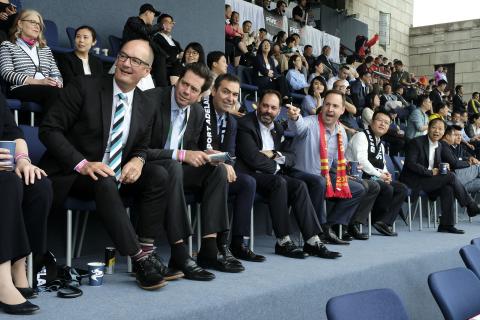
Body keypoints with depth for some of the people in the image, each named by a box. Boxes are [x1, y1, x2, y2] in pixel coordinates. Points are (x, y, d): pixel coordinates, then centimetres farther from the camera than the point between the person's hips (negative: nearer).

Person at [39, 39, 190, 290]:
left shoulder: (146, 107, 5)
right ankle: (139, 260, -30)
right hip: (72, 174, -5)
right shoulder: (85, 87, -10)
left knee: (159, 175, -18)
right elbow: (49, 129, -12)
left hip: (116, 175, 5)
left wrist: (137, 160, -12)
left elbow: (141, 148, 15)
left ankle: (146, 250, -18)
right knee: (105, 183, -35)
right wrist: (82, 164, -25)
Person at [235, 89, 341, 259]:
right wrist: (276, 166, -6)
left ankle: (312, 241, -22)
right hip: (250, 175, -7)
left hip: (272, 175, 7)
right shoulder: (245, 124, -7)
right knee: (279, 182, -32)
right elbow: (253, 158, -18)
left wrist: (276, 155, -10)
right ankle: (283, 242, -27)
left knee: (300, 185, -18)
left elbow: (292, 157, 10)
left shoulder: (278, 128, 17)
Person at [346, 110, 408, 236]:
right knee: (387, 189, -29)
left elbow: (382, 165, 25)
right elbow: (361, 160, -19)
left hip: (375, 178, 10)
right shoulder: (361, 136, -7)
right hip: (359, 177, -9)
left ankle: (384, 221, -13)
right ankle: (377, 219, -6)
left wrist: (386, 174, 0)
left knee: (402, 189, -5)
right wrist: (379, 174, -15)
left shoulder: (381, 145, 23)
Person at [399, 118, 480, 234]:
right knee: (450, 177, -21)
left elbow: (438, 164, 21)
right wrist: (430, 172, -20)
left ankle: (446, 224, -19)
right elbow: (410, 164, -16)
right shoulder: (416, 142, -9)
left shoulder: (440, 146, 13)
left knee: (448, 187, -24)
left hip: (428, 180, 7)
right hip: (413, 181, -7)